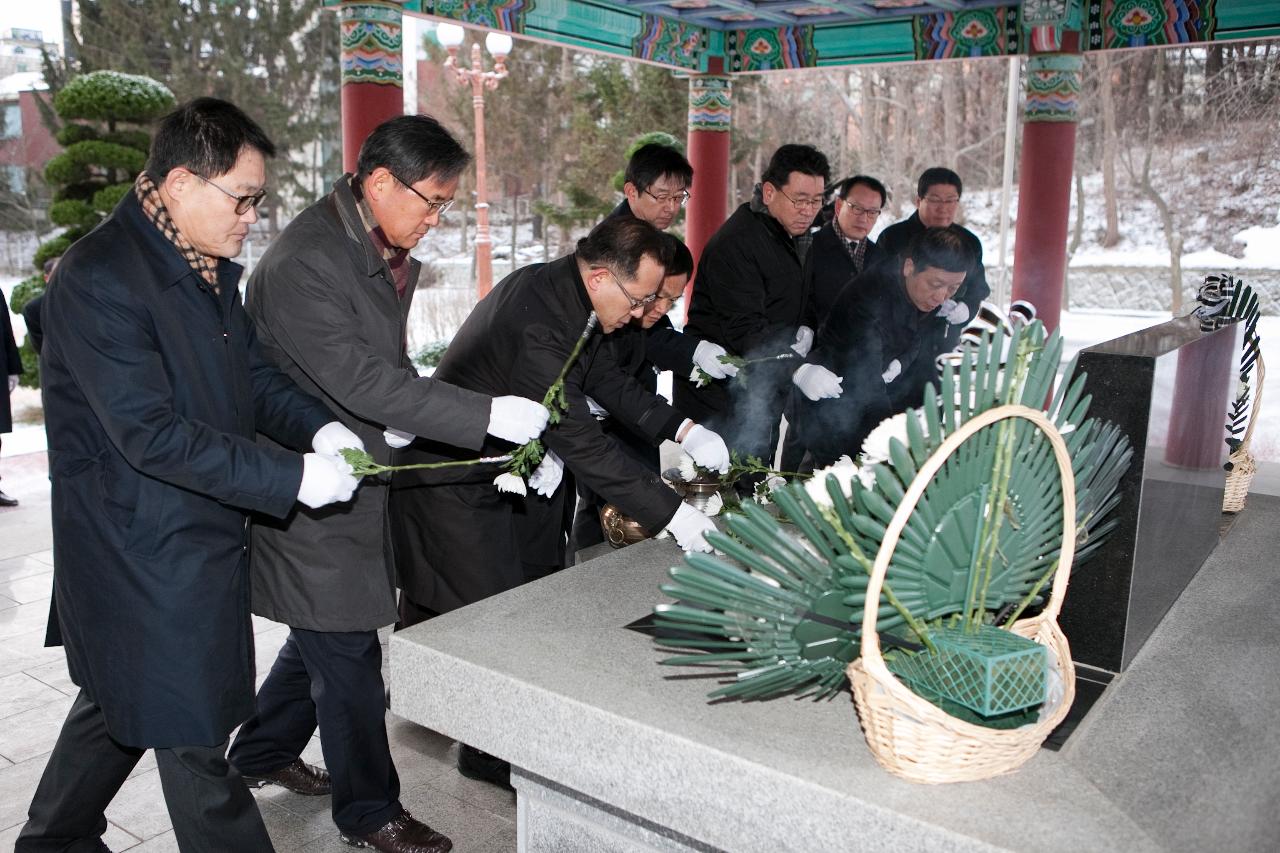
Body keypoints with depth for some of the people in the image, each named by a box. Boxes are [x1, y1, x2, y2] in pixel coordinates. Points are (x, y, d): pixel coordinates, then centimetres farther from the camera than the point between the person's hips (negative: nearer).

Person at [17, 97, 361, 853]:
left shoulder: (209, 266, 6)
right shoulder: (99, 278, -22)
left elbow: (254, 372, 11)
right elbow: (151, 434, -26)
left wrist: (317, 427, -9)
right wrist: (292, 478, -27)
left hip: (200, 539, 9)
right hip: (147, 555, -9)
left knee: (122, 700, 26)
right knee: (193, 735, 5)